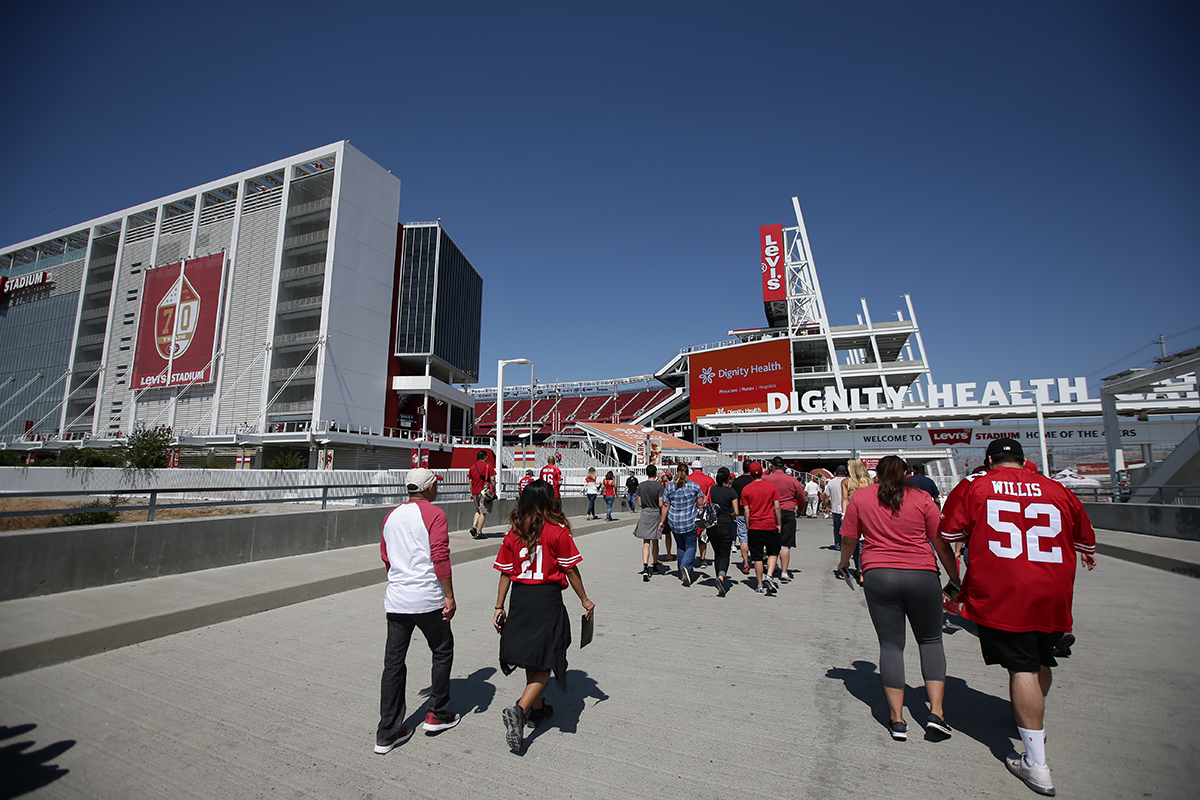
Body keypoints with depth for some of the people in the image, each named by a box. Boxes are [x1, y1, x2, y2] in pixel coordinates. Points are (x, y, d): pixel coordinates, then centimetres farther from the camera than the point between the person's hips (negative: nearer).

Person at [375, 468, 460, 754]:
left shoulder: (392, 515, 11)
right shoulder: (434, 514, -11)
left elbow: (386, 558, 19)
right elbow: (440, 559, -17)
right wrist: (449, 596, -11)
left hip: (395, 600, 6)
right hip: (427, 600, -6)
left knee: (393, 662, 11)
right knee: (442, 652, 15)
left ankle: (387, 733, 18)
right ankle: (437, 714, 24)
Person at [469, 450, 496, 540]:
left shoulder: (472, 467, 12)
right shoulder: (488, 465, -3)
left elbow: (470, 481, 14)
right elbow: (492, 479, -10)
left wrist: (471, 493, 19)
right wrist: (494, 491, -3)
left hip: (475, 493, 6)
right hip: (485, 491, -6)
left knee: (478, 511, 21)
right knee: (483, 512, -2)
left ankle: (474, 527, 5)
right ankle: (478, 532, -3)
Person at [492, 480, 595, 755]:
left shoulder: (513, 534, 0)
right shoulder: (558, 531, -11)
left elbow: (506, 573, 2)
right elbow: (570, 570, -8)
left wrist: (499, 607, 10)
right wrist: (584, 600, 3)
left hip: (520, 598, 5)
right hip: (548, 599, -5)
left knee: (532, 656, 21)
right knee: (544, 661, 7)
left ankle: (537, 708, 36)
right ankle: (519, 710, -9)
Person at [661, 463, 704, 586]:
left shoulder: (669, 486, -2)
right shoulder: (695, 486, -6)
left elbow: (665, 506, 1)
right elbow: (700, 503, -2)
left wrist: (662, 520, 9)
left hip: (674, 522, 3)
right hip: (690, 522, -2)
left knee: (680, 547, 17)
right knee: (691, 547, 6)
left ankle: (682, 574, 22)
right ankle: (685, 566, -21)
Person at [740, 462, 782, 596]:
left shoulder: (746, 489, -2)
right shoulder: (771, 486, -2)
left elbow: (746, 511, -2)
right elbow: (777, 507, -4)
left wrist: (747, 528, 7)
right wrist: (779, 524, 5)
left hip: (754, 526, 0)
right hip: (770, 525, 0)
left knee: (757, 557, 7)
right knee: (773, 552, 17)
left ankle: (760, 586, 10)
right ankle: (769, 575, -3)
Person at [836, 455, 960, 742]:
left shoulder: (861, 496, 4)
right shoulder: (922, 498, 2)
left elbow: (849, 539, 8)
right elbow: (942, 544, 4)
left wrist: (844, 562, 26)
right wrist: (956, 578, 16)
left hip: (879, 576, 0)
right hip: (922, 576, 0)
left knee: (891, 645, 8)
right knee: (930, 641, 18)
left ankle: (897, 720, 10)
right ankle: (936, 712, 11)